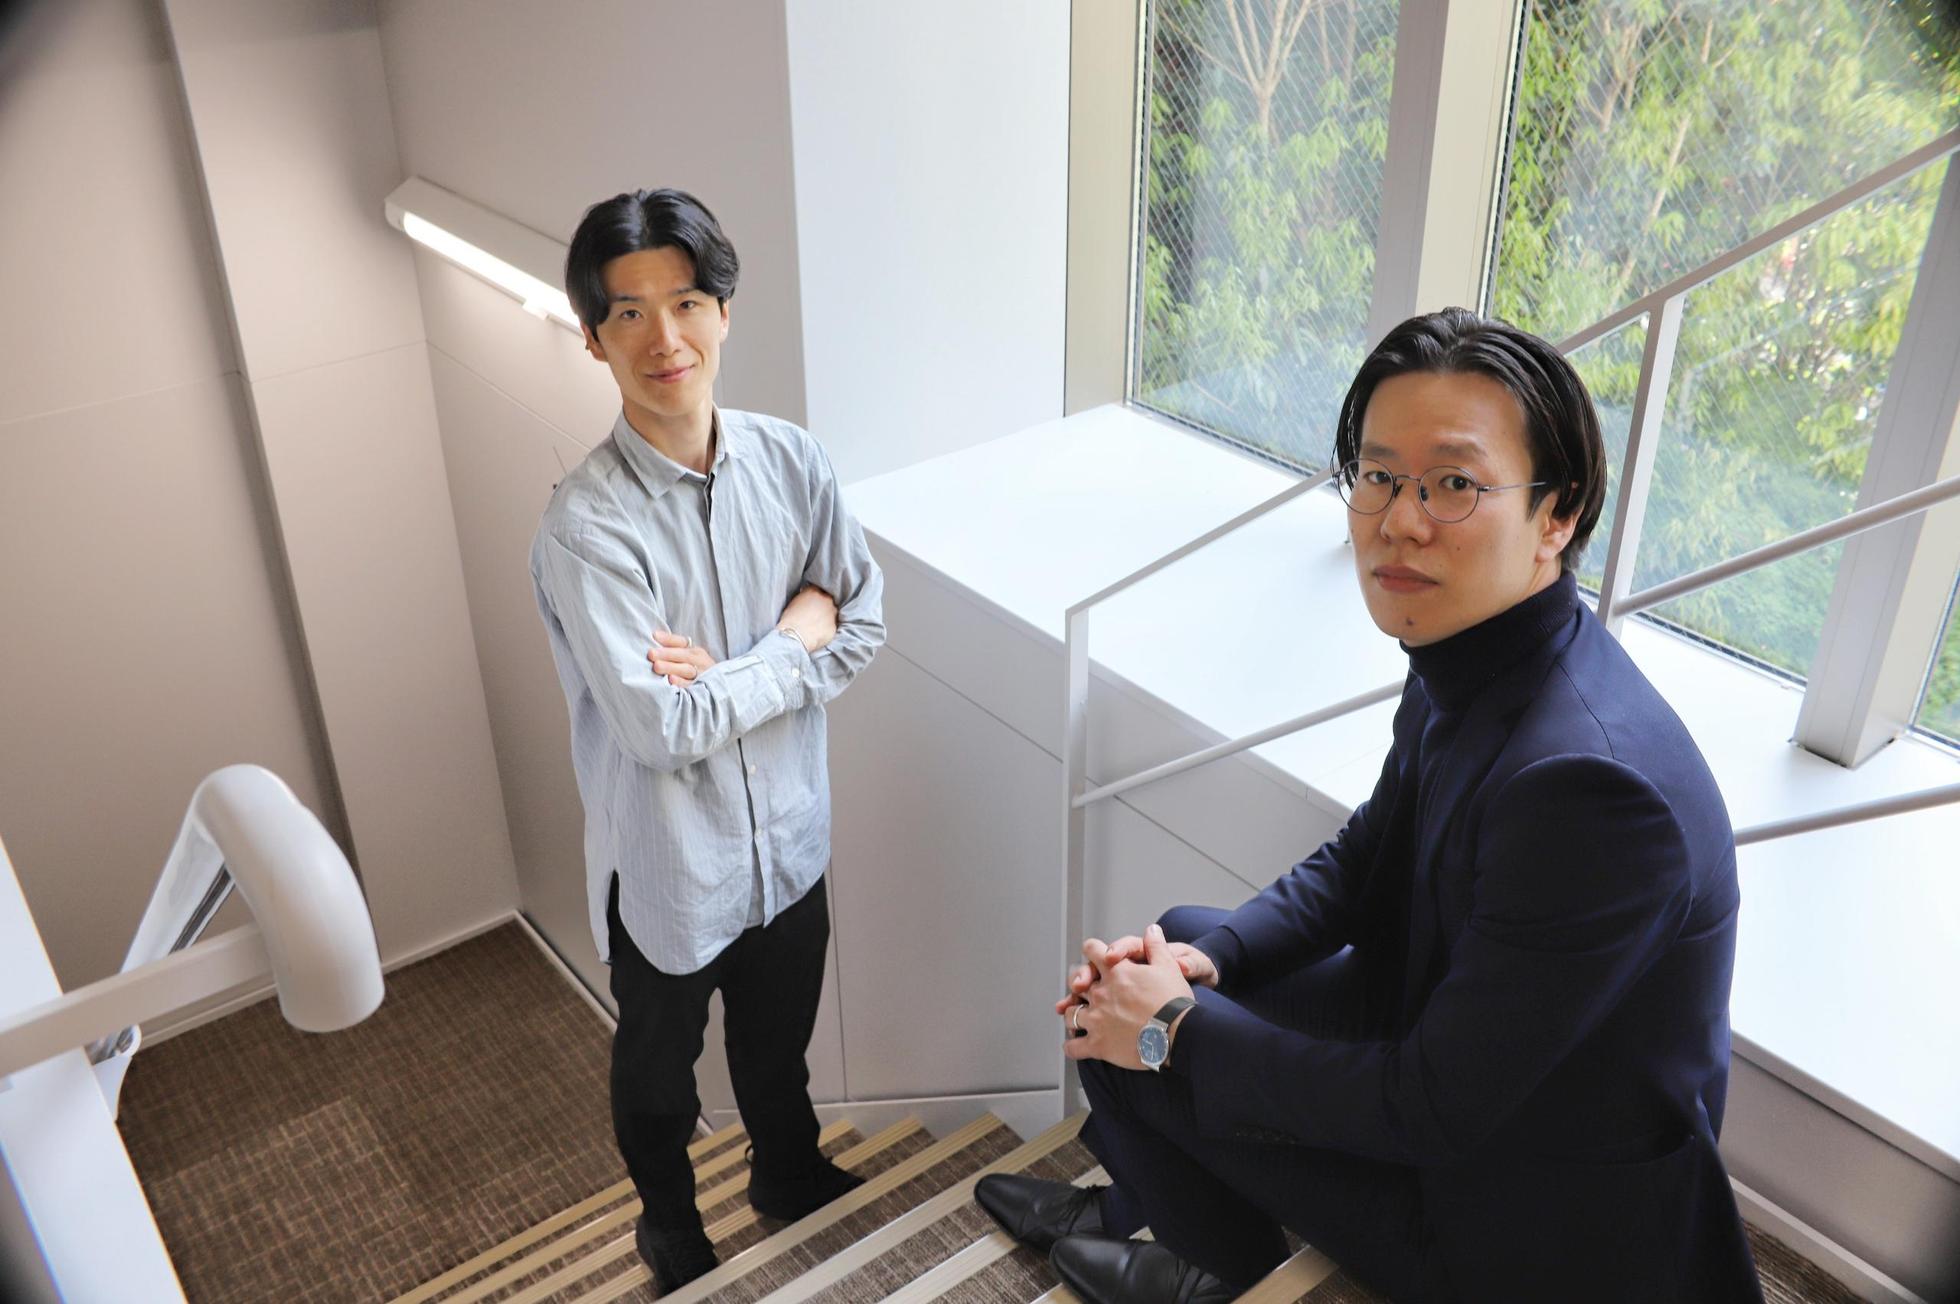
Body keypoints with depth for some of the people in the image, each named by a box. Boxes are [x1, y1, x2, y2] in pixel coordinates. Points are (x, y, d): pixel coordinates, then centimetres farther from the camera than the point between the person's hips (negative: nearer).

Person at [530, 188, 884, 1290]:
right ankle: (670, 1220, 53)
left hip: (788, 832, 4)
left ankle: (790, 1169, 58)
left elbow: (866, 620, -6)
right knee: (660, 1067, 24)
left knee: (780, 1041, 29)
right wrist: (796, 639, -18)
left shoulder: (792, 462, -11)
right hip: (669, 860, -4)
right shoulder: (586, 526, -25)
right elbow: (664, 727, -27)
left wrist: (725, 672, -20)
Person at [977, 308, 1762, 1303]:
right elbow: (1363, 858, 7)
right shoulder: (1466, 661, -8)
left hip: (1535, 1218, -8)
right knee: (1178, 938, 12)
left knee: (1132, 1031, -6)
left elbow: (1437, 1108, -29)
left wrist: (1177, 1027, -19)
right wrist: (1205, 956, -8)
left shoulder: (1587, 782, -36)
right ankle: (1145, 1203, 37)